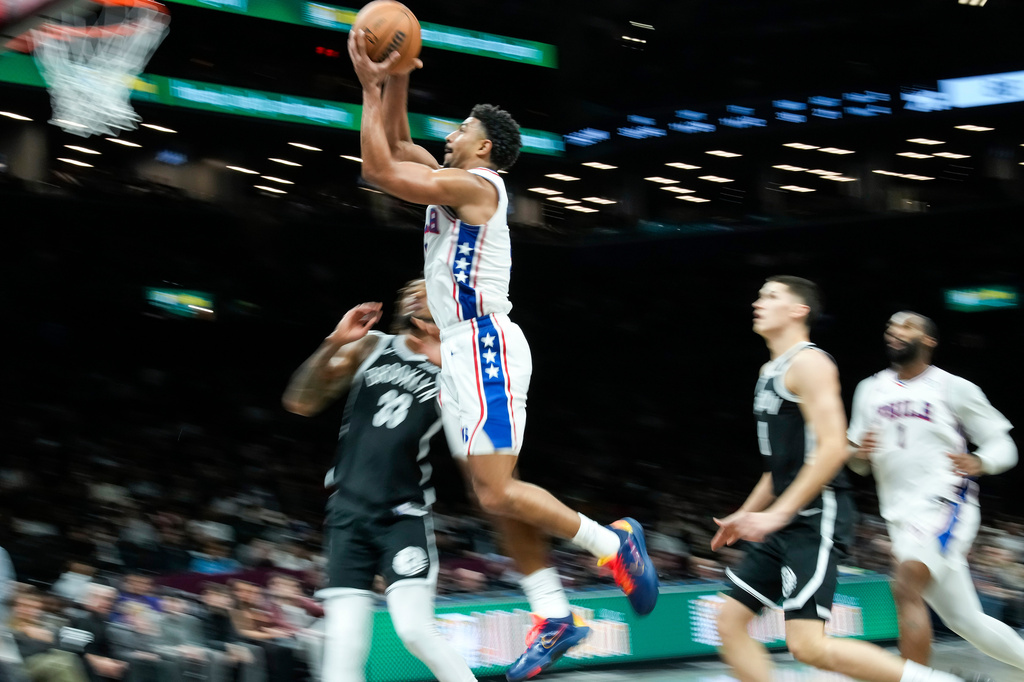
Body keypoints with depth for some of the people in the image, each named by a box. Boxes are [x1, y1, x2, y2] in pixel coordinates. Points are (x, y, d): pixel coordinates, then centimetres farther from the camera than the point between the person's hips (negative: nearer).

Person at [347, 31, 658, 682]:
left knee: (497, 492, -14)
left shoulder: (475, 184, -11)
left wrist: (371, 89, -6)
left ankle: (614, 542, -2)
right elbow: (396, 147, 27)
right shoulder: (455, 183, 17)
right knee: (496, 493, 7)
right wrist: (396, 80, 15)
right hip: (465, 349, 10)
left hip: (486, 343, -10)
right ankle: (554, 616, 8)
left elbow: (378, 168, -15)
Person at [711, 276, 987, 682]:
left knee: (808, 645, -19)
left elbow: (832, 449, -21)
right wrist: (746, 515, 23)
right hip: (786, 523, 10)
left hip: (816, 519, -10)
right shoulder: (771, 371, 20)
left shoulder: (808, 362, -10)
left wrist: (778, 513, -22)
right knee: (731, 620, 5)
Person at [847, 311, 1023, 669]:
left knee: (906, 587, -28)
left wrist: (978, 463, -19)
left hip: (944, 505, -6)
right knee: (966, 621, 11)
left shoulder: (955, 389, 0)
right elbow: (856, 460, 20)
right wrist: (859, 454, -4)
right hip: (901, 515, 6)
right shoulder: (870, 390, 14)